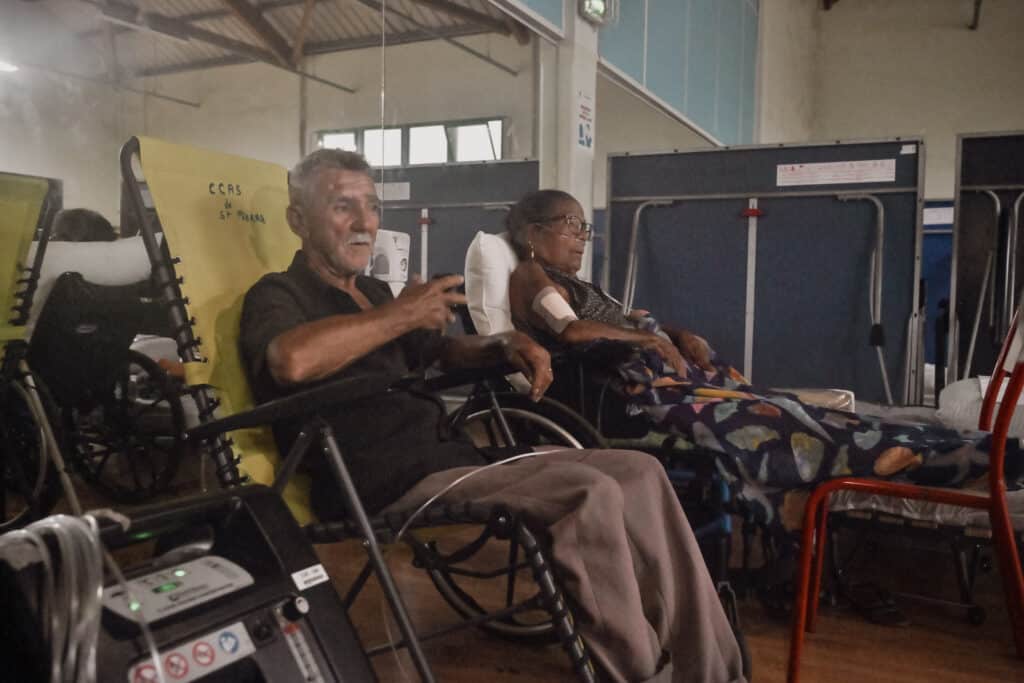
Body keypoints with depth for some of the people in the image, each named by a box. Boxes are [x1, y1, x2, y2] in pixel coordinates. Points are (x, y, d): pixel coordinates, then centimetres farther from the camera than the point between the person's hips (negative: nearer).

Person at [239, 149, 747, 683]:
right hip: (390, 489, -9)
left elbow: (438, 349, 36)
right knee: (590, 494, -27)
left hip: (450, 461, 9)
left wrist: (502, 347, 13)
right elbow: (292, 360, -26)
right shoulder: (277, 294, -1)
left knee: (638, 471, -2)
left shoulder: (372, 292, 24)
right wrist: (401, 313, -13)